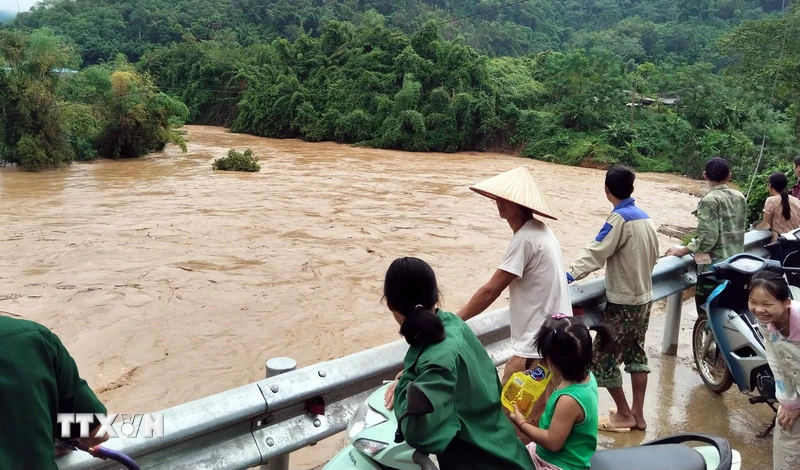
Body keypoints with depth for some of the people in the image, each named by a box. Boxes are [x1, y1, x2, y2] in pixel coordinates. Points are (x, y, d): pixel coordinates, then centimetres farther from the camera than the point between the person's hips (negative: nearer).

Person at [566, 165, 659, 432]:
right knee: (636, 354, 17)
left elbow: (595, 252, -27)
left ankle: (624, 414, 14)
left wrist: (569, 276, -34)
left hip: (623, 302, -9)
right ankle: (638, 413, 26)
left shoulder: (620, 218, -18)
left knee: (603, 358, 2)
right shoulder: (646, 218, 6)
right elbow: (653, 256, 15)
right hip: (644, 298, 9)